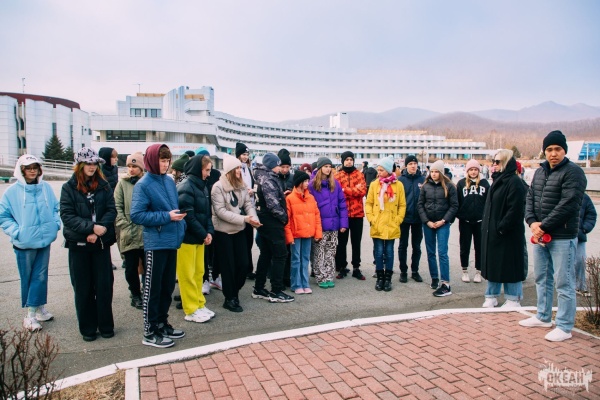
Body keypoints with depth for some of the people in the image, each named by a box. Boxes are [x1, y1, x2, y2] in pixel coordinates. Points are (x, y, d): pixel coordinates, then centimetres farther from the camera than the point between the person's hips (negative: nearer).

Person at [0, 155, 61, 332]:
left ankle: (38, 308, 22)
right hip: (24, 243, -2)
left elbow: (56, 208, 13)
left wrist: (56, 224, 1)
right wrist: (16, 231, -12)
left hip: (45, 240, 3)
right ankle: (31, 314, 20)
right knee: (28, 278, 9)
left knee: (41, 276, 9)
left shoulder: (46, 187, 2)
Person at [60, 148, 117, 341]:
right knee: (83, 288, 7)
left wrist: (100, 229, -18)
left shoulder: (104, 186, 4)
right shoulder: (69, 188, 0)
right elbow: (67, 215, -9)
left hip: (102, 242, 1)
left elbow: (111, 210, -3)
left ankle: (106, 326, 17)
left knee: (104, 285, 4)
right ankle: (87, 328, 20)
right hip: (78, 244, -1)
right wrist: (91, 227, -21)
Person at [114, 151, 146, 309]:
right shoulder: (123, 183, 1)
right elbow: (117, 207, -1)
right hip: (129, 235, 0)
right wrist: (124, 226, -8)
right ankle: (136, 294, 28)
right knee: (131, 267, 9)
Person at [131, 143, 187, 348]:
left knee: (168, 286, 16)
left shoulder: (169, 181, 8)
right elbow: (136, 215, -16)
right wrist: (166, 217, -19)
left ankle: (162, 323, 33)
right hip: (156, 243, -7)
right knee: (153, 288, 4)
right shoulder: (143, 185, -11)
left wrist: (180, 227, 2)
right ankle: (150, 333, 17)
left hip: (172, 241, 7)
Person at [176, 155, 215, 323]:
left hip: (199, 237, 8)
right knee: (188, 275, 2)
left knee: (199, 272, 14)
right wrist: (203, 234, -14)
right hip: (187, 237, -8)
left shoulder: (202, 186, 12)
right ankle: (191, 310, 11)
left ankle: (199, 304, 25)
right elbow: (188, 216, -20)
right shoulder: (186, 187, -15)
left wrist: (209, 232, 0)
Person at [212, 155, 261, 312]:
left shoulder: (242, 185, 5)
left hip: (239, 230, 5)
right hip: (223, 232, -5)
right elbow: (220, 211, -19)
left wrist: (254, 219, -18)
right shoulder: (218, 187, -13)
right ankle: (229, 299, 19)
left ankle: (234, 292, 28)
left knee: (244, 264, 6)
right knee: (228, 266, 3)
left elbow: (248, 204, 2)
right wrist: (244, 219, -24)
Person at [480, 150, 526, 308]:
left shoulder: (514, 182, -14)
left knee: (509, 266, 2)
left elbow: (515, 210, -21)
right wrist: (485, 226, 12)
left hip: (508, 234, -9)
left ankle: (513, 299, 15)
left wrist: (502, 227, -21)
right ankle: (491, 296, 25)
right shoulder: (497, 181, 14)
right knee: (492, 265, 14)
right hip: (491, 232, 9)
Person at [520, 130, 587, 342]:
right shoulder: (539, 171, 13)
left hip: (563, 237, -8)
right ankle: (543, 317, 32)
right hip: (540, 235, 8)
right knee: (542, 278, 17)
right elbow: (530, 198, 10)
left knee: (564, 283, 0)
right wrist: (532, 222, -7)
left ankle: (564, 327, 11)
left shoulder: (573, 172, -10)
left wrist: (544, 225, -16)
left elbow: (568, 205, -18)